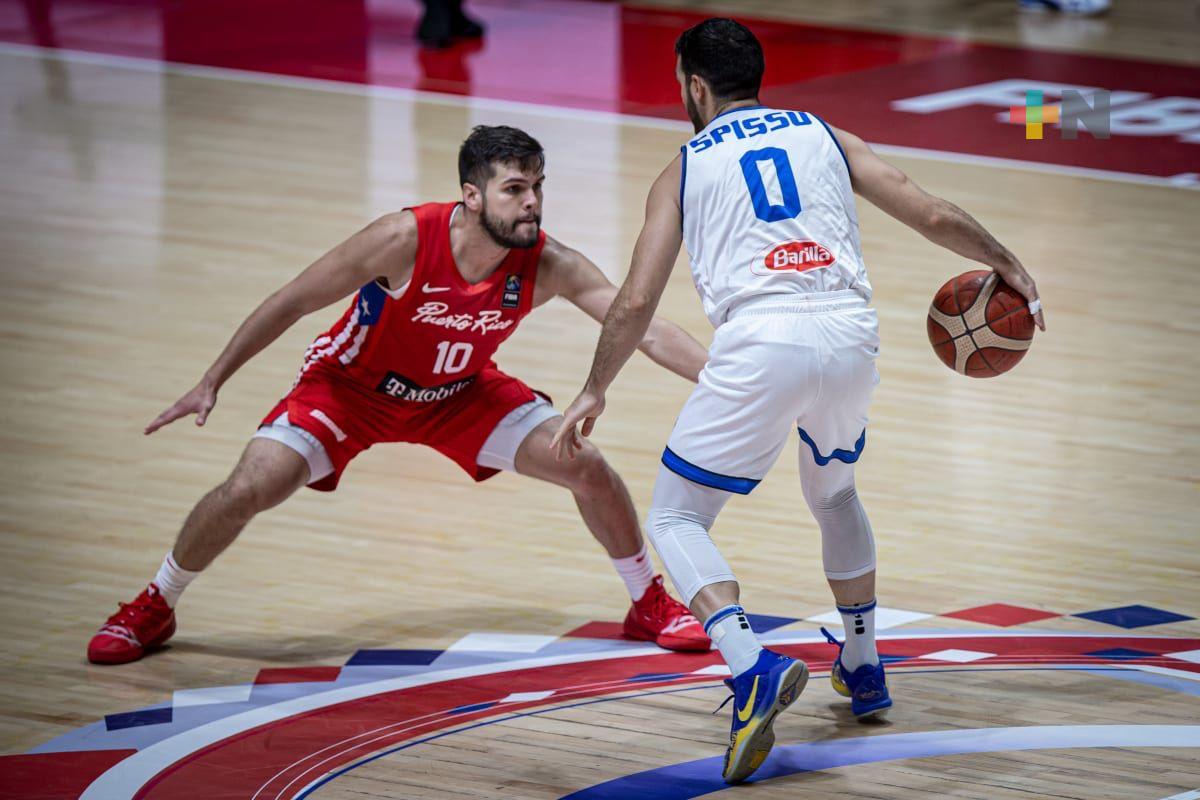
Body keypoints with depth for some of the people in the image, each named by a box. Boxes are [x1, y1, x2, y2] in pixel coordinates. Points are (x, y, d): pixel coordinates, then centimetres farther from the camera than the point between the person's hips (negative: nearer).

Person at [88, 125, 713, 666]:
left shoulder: (548, 266, -26)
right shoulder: (406, 240, -34)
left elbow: (642, 329, -24)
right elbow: (291, 303, -23)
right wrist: (210, 384, -20)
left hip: (458, 392, 3)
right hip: (351, 383, -3)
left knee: (589, 469, -8)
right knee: (251, 489, -21)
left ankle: (649, 605, 19)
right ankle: (153, 608, 5)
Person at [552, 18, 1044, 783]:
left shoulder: (685, 168, 16)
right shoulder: (826, 136, 21)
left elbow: (637, 302, 10)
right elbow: (935, 216, 15)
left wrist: (595, 392, 23)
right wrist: (1008, 266, 32)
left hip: (759, 344, -4)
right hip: (851, 334, 4)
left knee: (676, 520, 9)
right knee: (835, 492, 33)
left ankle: (754, 668, -15)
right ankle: (863, 669, 38)